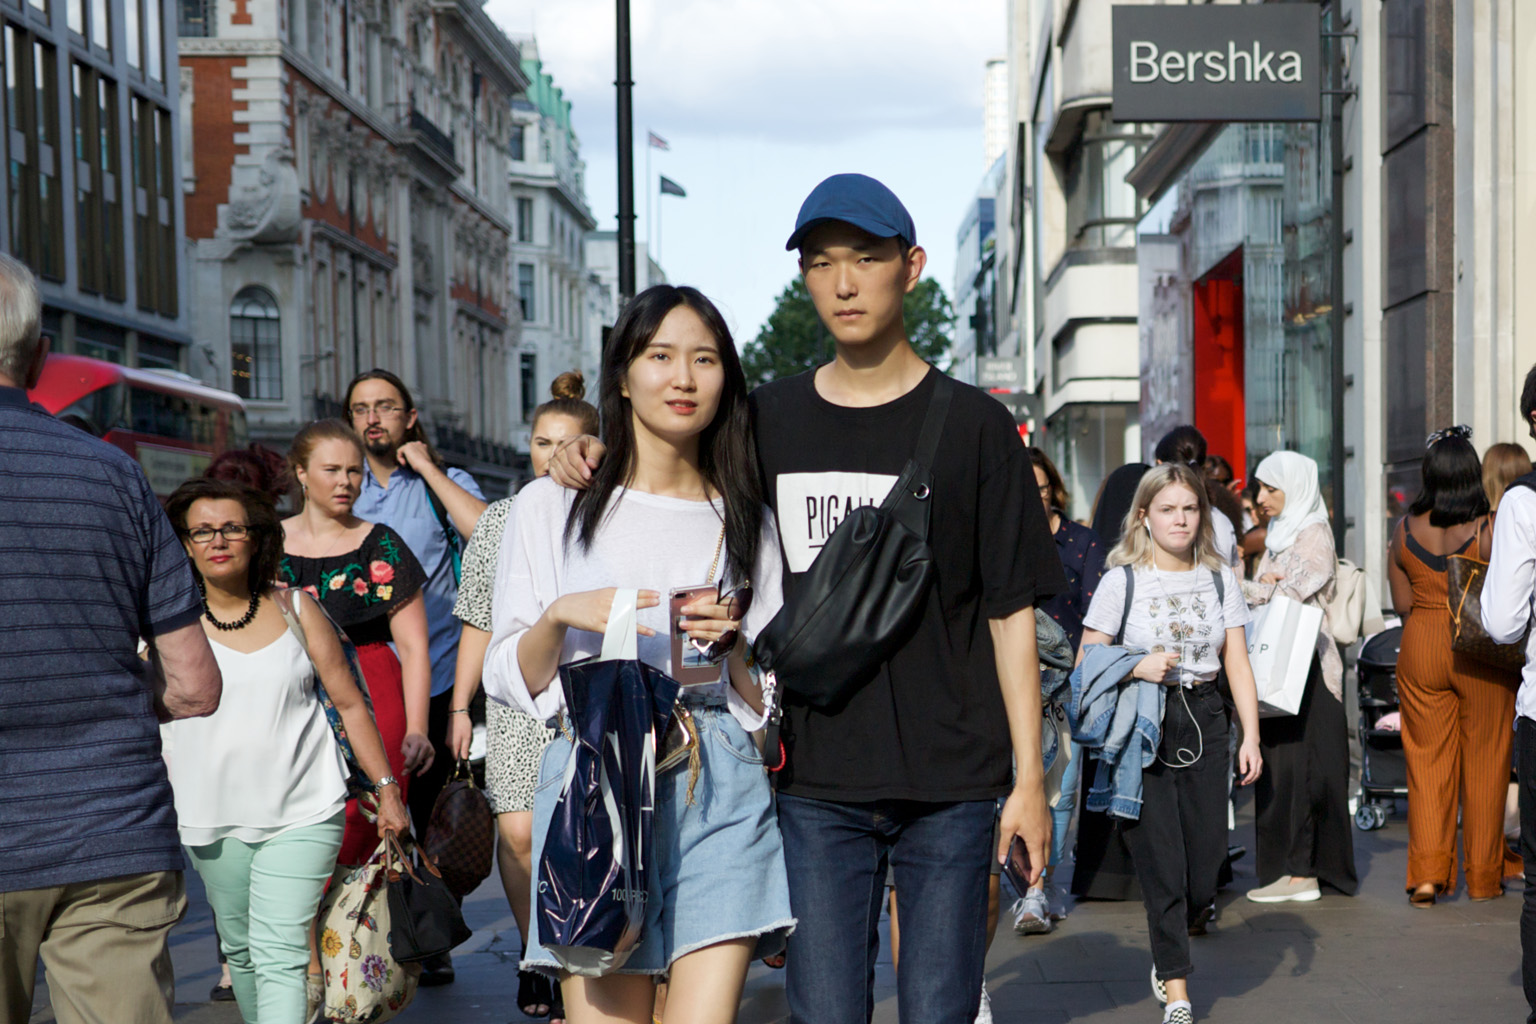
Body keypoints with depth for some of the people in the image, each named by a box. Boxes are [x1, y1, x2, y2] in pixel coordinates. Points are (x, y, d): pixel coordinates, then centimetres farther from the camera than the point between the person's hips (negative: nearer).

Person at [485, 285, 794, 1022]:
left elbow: (770, 699, 14)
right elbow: (511, 678, 8)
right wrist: (561, 616, -10)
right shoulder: (551, 507, 9)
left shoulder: (745, 523, 13)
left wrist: (731, 641, -5)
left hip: (718, 786, 1)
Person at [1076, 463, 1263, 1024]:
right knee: (1160, 861, -3)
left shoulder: (1220, 577, 8)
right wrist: (1137, 668, -19)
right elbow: (1085, 663, -2)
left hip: (1203, 721, 3)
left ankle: (1169, 947, 32)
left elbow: (1238, 664, 7)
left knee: (1205, 859, 1)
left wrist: (1251, 735, -1)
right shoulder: (1122, 580, -2)